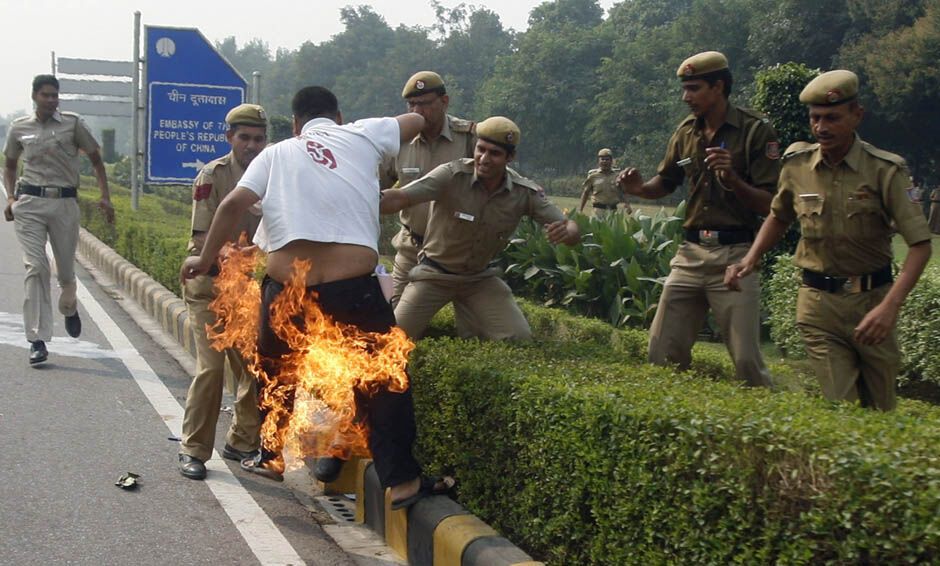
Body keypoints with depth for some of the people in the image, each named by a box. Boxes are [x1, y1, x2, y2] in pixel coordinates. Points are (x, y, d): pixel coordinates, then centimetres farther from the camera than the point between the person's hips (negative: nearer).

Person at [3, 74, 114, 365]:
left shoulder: (72, 123, 3)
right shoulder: (19, 128, 8)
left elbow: (96, 159, 8)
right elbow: (9, 166, 21)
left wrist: (105, 197, -2)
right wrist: (10, 197, 5)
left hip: (65, 202, 0)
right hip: (29, 204, 0)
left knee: (66, 271, 7)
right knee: (36, 267, -9)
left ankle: (69, 309, 43)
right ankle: (38, 340, -8)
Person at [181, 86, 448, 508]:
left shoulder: (276, 154, 12)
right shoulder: (362, 136, 11)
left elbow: (233, 205, 1)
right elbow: (416, 121, 27)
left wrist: (206, 258, 9)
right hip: (352, 286, -2)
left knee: (279, 374, 26)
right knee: (383, 378, 11)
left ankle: (271, 457, 42)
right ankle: (401, 480, 8)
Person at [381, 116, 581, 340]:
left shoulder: (525, 193, -13)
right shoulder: (452, 175, -24)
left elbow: (572, 230, -12)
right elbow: (399, 198, -35)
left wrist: (566, 232, -37)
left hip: (480, 278, 3)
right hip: (435, 273, -2)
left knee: (519, 339, -11)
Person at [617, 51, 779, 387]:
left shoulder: (755, 131, -6)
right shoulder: (686, 132, 11)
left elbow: (771, 205, -8)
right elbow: (666, 182, 23)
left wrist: (732, 179, -23)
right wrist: (640, 189, 1)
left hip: (735, 255, -5)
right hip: (691, 252, 6)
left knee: (746, 360, -7)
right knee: (662, 352, 6)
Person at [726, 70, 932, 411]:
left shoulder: (885, 170, -10)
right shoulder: (797, 164, -1)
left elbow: (920, 244, -13)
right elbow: (779, 217, 20)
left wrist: (890, 307, -25)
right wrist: (751, 259, 3)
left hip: (872, 298, -1)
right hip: (818, 301, 1)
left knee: (880, 411, 11)